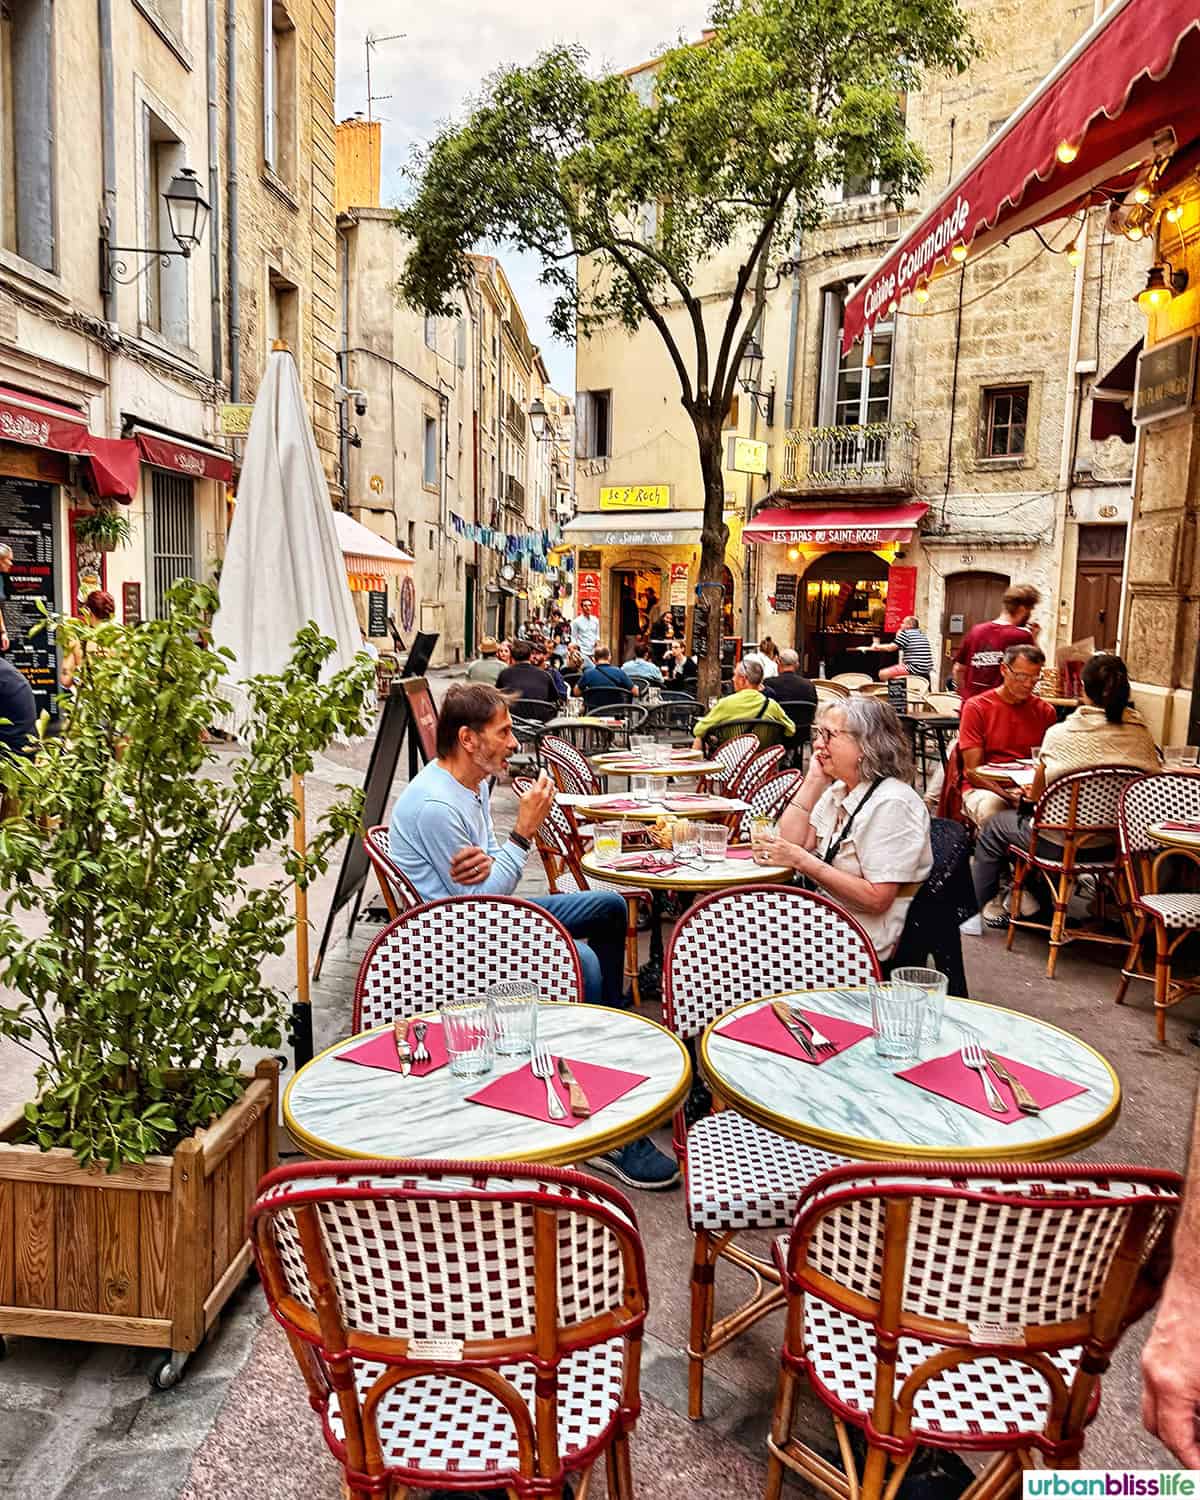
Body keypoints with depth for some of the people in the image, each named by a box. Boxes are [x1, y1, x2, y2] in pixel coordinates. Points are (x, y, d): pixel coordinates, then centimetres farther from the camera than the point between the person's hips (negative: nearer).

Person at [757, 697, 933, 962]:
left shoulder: (892, 803, -19)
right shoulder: (838, 790, 9)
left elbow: (876, 899, -23)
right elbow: (791, 842, 2)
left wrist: (801, 860, -24)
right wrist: (814, 780, -2)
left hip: (866, 945, -8)